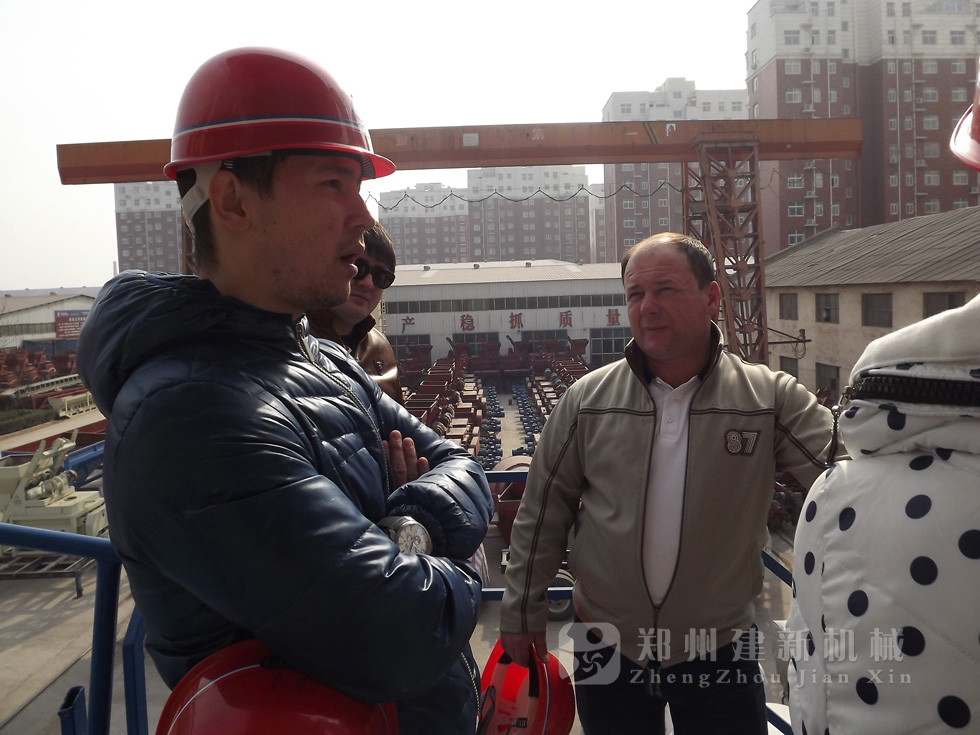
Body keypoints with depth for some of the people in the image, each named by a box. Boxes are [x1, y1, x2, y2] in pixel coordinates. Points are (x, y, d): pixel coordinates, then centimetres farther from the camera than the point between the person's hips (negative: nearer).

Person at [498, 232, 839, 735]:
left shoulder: (770, 398, -8)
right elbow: (542, 513, 0)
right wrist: (522, 614, 3)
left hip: (720, 652, -1)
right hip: (606, 650, 1)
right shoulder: (587, 400, -5)